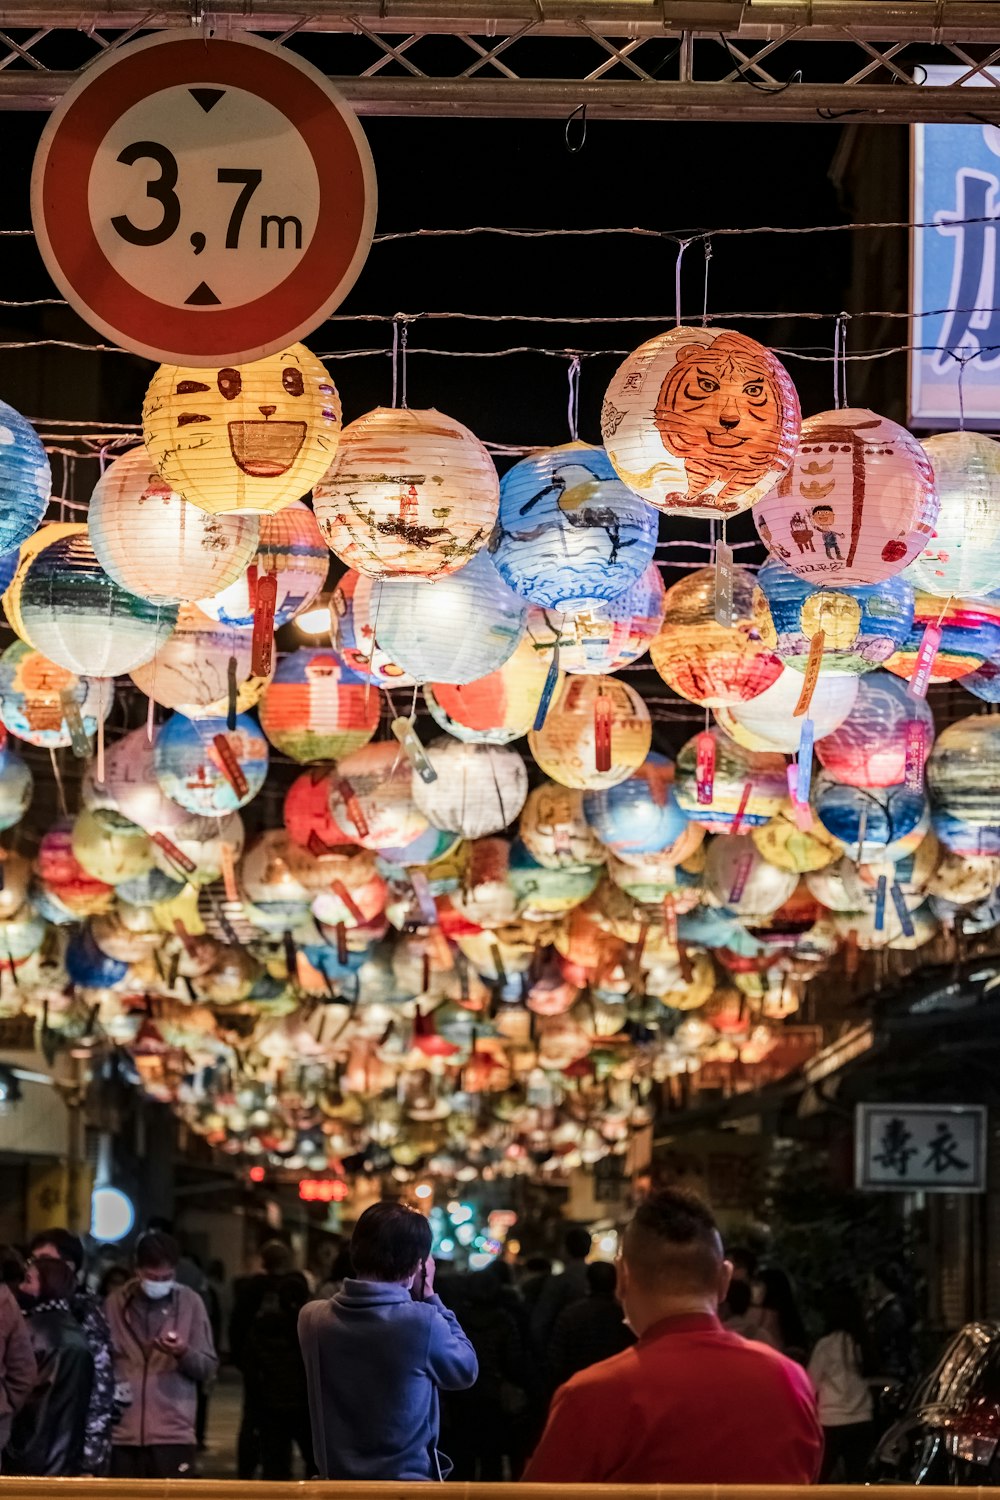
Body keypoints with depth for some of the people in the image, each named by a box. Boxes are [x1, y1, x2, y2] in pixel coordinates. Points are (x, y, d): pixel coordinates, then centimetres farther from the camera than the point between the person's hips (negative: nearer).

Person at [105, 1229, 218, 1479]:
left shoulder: (190, 1303, 3)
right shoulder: (116, 1304, 5)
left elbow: (209, 1367, 2)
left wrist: (184, 1354, -19)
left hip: (173, 1432, -2)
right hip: (124, 1431, 2)